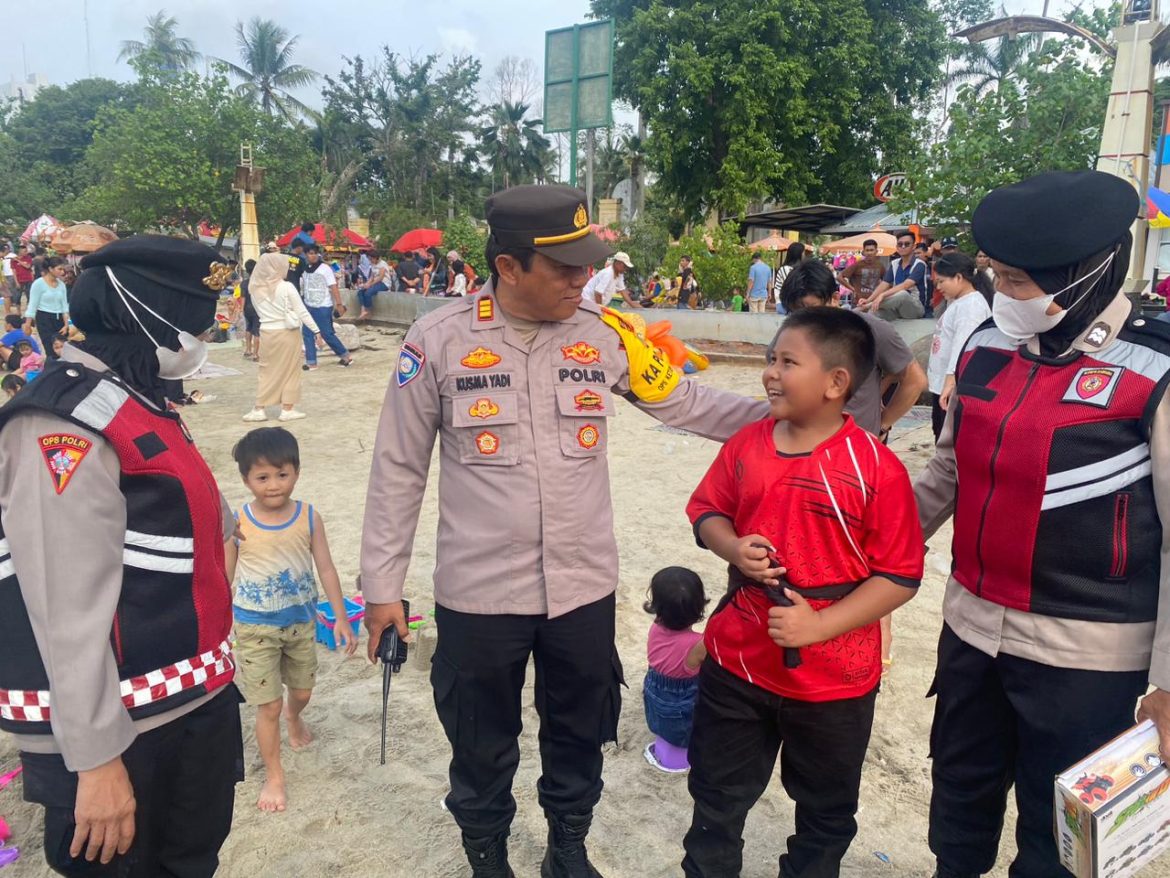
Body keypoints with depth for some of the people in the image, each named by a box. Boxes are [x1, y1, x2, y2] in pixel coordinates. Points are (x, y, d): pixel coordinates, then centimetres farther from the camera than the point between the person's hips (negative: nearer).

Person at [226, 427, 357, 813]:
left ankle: (294, 717, 55)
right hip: (255, 627, -2)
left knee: (302, 690, 19)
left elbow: (326, 568, -3)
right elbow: (225, 577, -5)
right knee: (268, 705, 2)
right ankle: (274, 776, 22)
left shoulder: (309, 517, -9)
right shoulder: (237, 523, -14)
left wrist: (341, 617, -3)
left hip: (301, 621, 3)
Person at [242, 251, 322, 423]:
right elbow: (302, 312, -10)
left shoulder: (256, 288, 1)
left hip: (267, 331, 4)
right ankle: (287, 409, 10)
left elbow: (260, 311, 8)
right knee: (289, 370, 6)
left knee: (268, 370, 12)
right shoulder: (287, 287, -12)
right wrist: (316, 330, -3)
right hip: (287, 332, -4)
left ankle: (259, 409, 11)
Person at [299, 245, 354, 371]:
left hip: (323, 307, -6)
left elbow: (333, 288, -11)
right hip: (309, 307, 6)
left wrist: (339, 304, -17)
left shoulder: (325, 269, -8)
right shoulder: (305, 270, 8)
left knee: (327, 334, -4)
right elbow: (302, 288, 14)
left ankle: (346, 356, 12)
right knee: (307, 333, 2)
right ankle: (311, 362, 9)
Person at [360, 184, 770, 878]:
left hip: (585, 587, 2)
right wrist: (382, 585, -1)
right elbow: (399, 470, -4)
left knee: (580, 736, 22)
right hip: (477, 593, -2)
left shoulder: (607, 334, -6)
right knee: (482, 746, 19)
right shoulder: (438, 340, -11)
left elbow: (684, 402, 8)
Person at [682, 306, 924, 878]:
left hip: (833, 678, -3)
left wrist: (819, 625, -22)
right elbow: (708, 513, 9)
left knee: (826, 813, 23)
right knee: (717, 797, 22)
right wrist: (733, 547, -13)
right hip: (736, 661, 4)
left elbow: (900, 577, -15)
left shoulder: (877, 468, -17)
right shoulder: (746, 444, -4)